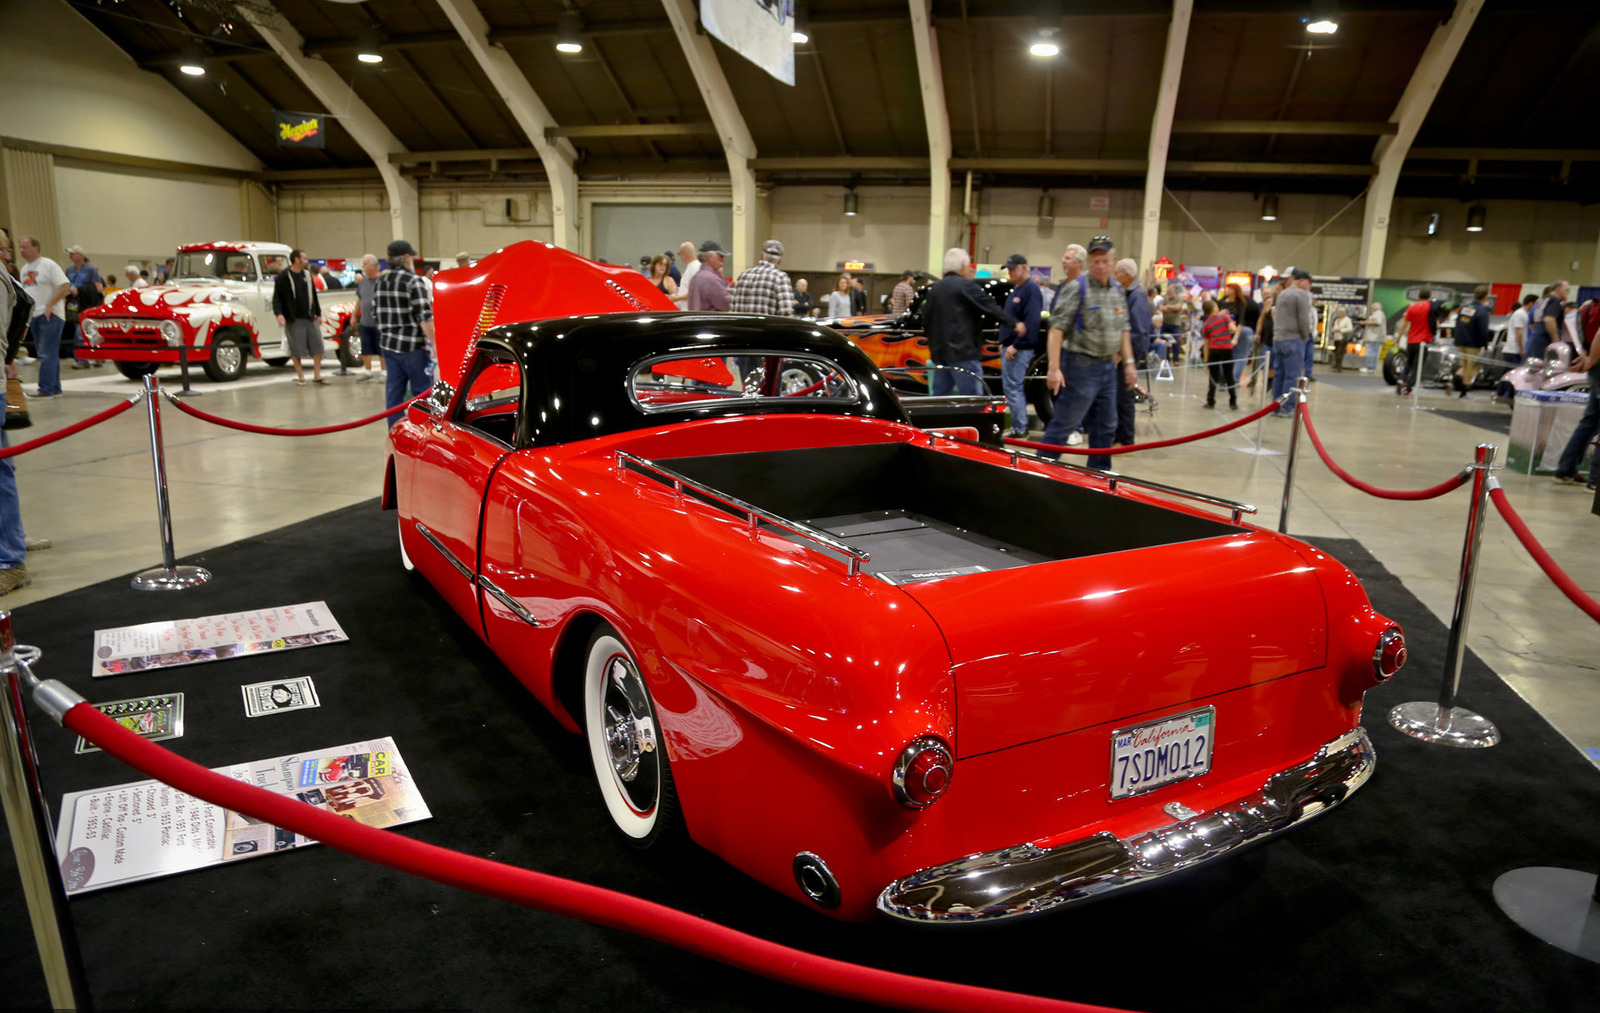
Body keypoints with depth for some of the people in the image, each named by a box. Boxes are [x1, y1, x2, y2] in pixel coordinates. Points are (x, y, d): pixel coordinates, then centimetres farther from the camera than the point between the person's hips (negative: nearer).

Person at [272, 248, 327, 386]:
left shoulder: (307, 275, 11)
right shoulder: (282, 278, -6)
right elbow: (276, 298, -7)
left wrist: (318, 313, 16)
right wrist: (279, 314, -22)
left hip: (310, 318, 5)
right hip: (294, 320, -5)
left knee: (317, 346, 3)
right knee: (296, 349, 1)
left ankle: (317, 375, 13)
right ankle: (300, 377, 10)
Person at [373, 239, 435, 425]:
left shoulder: (380, 282, 10)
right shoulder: (414, 281, -12)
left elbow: (375, 316, 15)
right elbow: (425, 317, -17)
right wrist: (434, 345, -14)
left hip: (388, 345, 7)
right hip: (413, 346, -7)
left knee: (394, 391, 10)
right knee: (423, 391, 3)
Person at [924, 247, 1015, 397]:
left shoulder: (935, 288, 15)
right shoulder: (966, 286, -7)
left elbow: (926, 321, 19)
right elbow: (991, 307, -8)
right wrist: (1013, 324, 0)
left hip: (939, 352, 8)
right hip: (963, 352, -8)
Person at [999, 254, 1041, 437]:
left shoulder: (1031, 289, -13)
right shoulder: (1016, 289, 17)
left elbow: (1031, 322, -21)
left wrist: (1016, 345, -22)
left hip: (1020, 349, -10)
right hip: (1010, 346, 10)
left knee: (1012, 387, -9)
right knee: (1015, 387, 13)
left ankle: (1019, 428, -4)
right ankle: (1020, 426, 19)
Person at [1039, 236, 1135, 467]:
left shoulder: (1118, 290, 11)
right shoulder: (1077, 288, -11)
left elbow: (1123, 330, 19)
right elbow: (1057, 328, -17)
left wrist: (1128, 363, 13)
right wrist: (1054, 368, -23)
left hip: (1108, 367, 8)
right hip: (1081, 364, -7)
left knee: (1105, 427, 14)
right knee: (1063, 424, -6)